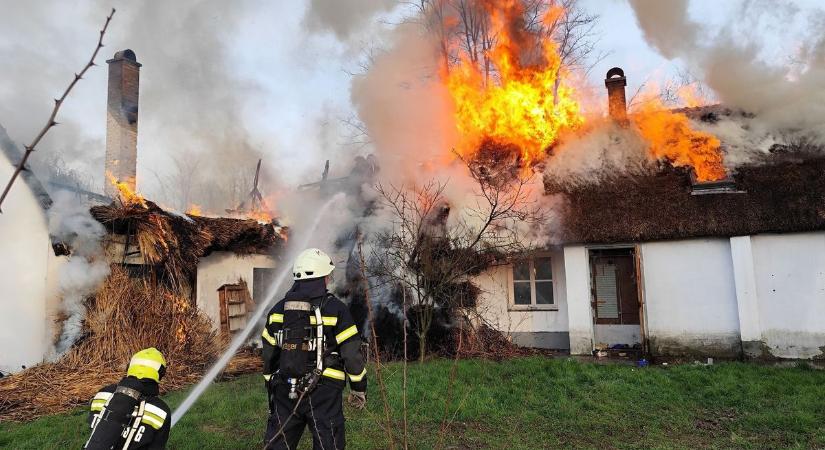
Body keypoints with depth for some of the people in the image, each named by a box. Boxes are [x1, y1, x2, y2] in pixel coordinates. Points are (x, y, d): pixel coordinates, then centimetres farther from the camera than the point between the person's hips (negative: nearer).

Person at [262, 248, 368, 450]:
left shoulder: (278, 310, 5)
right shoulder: (336, 310, -9)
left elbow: (269, 356, 11)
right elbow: (352, 354, -8)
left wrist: (272, 388, 22)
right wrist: (359, 389, 5)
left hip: (285, 393, 4)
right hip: (324, 394, -4)